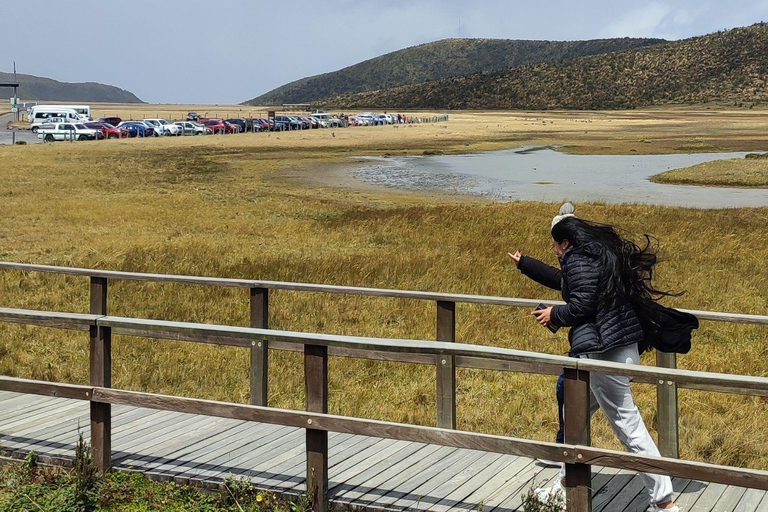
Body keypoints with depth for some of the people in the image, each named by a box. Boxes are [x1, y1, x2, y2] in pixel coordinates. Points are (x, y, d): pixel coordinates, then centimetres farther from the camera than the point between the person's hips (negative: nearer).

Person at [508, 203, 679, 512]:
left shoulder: (579, 260, -12)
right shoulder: (596, 253, 19)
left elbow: (580, 306, -20)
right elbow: (561, 280, 35)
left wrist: (553, 315, 0)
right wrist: (524, 264, 46)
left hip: (604, 351, -11)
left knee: (627, 423, -8)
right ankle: (567, 484, 34)